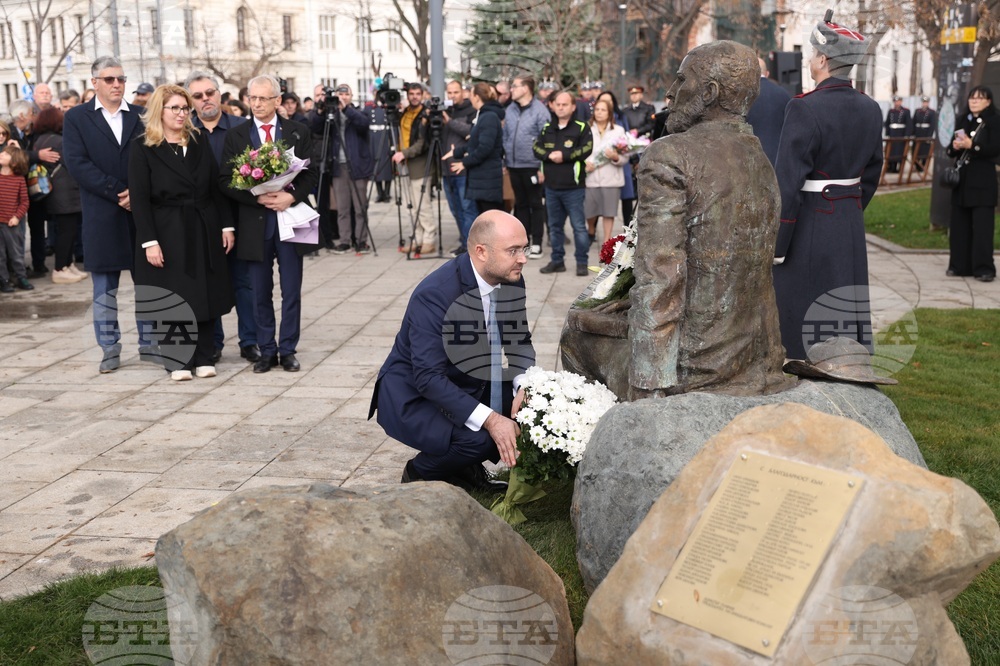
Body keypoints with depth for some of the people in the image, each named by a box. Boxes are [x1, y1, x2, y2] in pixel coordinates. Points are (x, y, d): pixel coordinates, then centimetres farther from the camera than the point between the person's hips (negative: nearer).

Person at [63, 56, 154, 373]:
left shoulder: (140, 117, 7)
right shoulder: (76, 117, 4)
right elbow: (76, 163, -7)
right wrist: (119, 192, -13)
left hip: (142, 210, 1)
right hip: (101, 214, -1)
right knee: (104, 287, 4)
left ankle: (148, 344, 15)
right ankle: (110, 349, 12)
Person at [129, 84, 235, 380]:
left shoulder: (200, 143, 9)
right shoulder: (142, 148, -4)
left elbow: (216, 188, 10)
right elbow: (139, 198, -8)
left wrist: (226, 226, 3)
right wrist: (149, 242, -15)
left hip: (203, 231, 4)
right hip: (167, 233, -4)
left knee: (206, 295, 5)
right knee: (173, 297, 1)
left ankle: (204, 357, 14)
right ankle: (178, 361, 11)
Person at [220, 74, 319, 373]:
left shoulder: (298, 132, 5)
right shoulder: (235, 136, 4)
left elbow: (312, 173, 2)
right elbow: (225, 181, -2)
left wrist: (292, 197, -15)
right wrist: (258, 198, -15)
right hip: (255, 224, 0)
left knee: (291, 291, 5)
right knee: (261, 294, 7)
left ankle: (288, 350, 15)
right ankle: (266, 350, 18)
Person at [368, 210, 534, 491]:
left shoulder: (513, 281, -6)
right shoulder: (434, 294, -28)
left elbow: (520, 340, 5)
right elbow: (429, 377, -32)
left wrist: (524, 387, -17)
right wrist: (490, 420, -39)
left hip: (468, 385, 8)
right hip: (413, 394, -7)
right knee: (477, 439, -31)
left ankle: (467, 467, 10)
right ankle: (419, 474, 1)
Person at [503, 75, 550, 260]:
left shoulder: (540, 110, -9)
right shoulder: (510, 110, 9)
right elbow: (505, 136, 14)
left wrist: (542, 166, -14)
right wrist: (504, 161, 9)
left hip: (532, 166, -6)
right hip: (514, 165, 6)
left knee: (535, 204, 4)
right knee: (520, 203, 12)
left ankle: (536, 243, 10)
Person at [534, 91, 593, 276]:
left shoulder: (582, 128, -3)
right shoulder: (547, 128, 11)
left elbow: (586, 149, -14)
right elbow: (537, 148, 4)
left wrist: (564, 155, -19)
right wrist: (549, 155, -15)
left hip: (573, 187, -5)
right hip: (551, 186, 5)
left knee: (578, 226, -2)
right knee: (554, 226, 12)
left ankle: (582, 262, 5)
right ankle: (557, 261, 22)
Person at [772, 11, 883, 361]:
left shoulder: (805, 109, -18)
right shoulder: (870, 109, 4)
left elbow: (786, 183, -19)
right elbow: (871, 174, 13)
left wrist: (776, 246, -13)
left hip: (808, 227, -7)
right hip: (851, 226, 7)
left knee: (799, 318, 3)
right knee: (848, 311, 15)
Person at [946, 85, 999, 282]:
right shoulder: (962, 121, 14)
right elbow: (951, 151, 15)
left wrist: (972, 145, -22)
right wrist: (954, 147, -8)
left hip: (983, 180, -5)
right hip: (961, 178, 5)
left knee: (982, 225, -7)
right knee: (959, 223, 5)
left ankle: (984, 268, -4)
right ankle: (960, 265, 12)